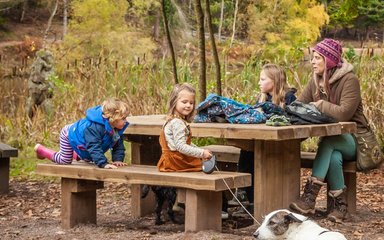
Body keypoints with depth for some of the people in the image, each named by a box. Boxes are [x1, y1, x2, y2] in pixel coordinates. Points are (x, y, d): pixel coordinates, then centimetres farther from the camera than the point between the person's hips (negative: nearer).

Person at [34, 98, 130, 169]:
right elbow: (94, 147, -51)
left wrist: (118, 160, -23)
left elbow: (118, 146, -10)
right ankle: (40, 149, 20)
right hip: (69, 134, -8)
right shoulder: (94, 127, -47)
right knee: (64, 160, -1)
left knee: (88, 159, 22)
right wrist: (104, 164, -56)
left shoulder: (117, 129, -21)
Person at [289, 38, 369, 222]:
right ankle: (339, 206, -22)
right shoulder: (316, 81, 6)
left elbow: (344, 113, -27)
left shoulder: (349, 80, -15)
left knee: (328, 142, -36)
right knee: (334, 157, -33)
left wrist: (319, 105, -18)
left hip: (353, 139, -4)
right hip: (332, 139, 4)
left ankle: (309, 197, -39)